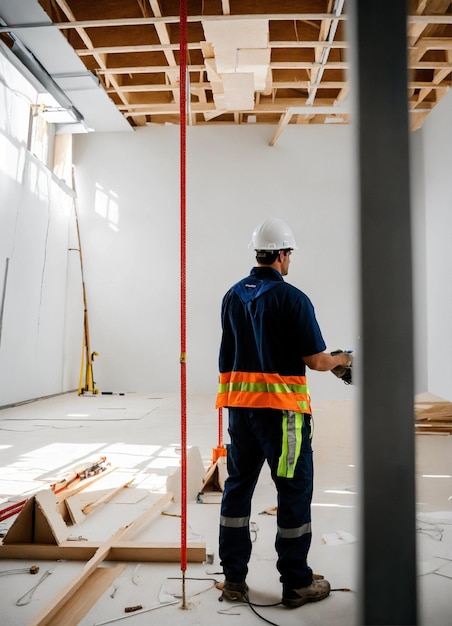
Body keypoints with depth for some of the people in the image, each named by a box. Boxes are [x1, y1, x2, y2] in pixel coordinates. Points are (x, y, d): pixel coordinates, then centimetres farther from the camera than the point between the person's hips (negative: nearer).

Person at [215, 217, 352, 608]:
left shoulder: (233, 296, 7)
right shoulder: (292, 298, -13)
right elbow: (316, 361, -12)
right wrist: (342, 360, 10)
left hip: (240, 404, 6)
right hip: (281, 407, -6)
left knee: (238, 486, 14)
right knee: (294, 492, 7)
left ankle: (234, 579, 23)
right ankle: (297, 584, 19)